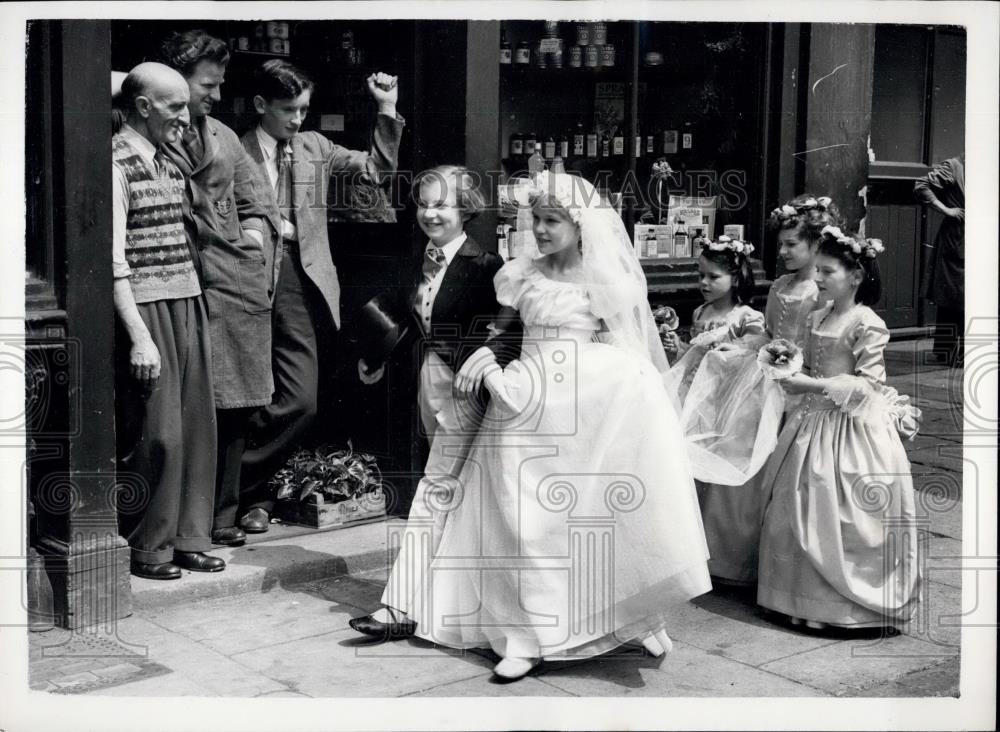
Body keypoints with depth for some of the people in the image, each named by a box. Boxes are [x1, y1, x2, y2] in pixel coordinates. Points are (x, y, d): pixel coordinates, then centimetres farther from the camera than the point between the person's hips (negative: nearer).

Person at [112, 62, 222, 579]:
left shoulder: (171, 161, 15)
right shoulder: (116, 163, -10)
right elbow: (113, 259, -15)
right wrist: (138, 336, -18)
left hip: (188, 304, 8)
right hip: (146, 309, -8)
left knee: (196, 426, 10)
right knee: (157, 433, -2)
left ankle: (187, 538, 22)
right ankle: (146, 550, 13)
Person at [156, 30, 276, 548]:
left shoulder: (221, 135, 17)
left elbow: (254, 200, 24)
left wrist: (252, 249, 10)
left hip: (239, 285, 6)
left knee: (234, 408, 8)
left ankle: (222, 516, 19)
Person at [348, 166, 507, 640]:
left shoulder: (483, 266, -12)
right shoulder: (421, 260, 9)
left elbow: (501, 331, -14)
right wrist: (378, 360, 20)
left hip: (463, 389, -8)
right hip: (430, 385, 8)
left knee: (435, 494, -7)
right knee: (462, 496, 16)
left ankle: (402, 607, -5)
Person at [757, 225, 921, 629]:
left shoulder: (865, 324, -14)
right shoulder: (817, 319, 9)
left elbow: (867, 382, -17)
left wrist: (815, 385, -22)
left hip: (852, 426, -8)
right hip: (814, 421, 8)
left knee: (841, 517, -3)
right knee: (800, 513, 10)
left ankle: (849, 602, 11)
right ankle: (806, 595, 22)